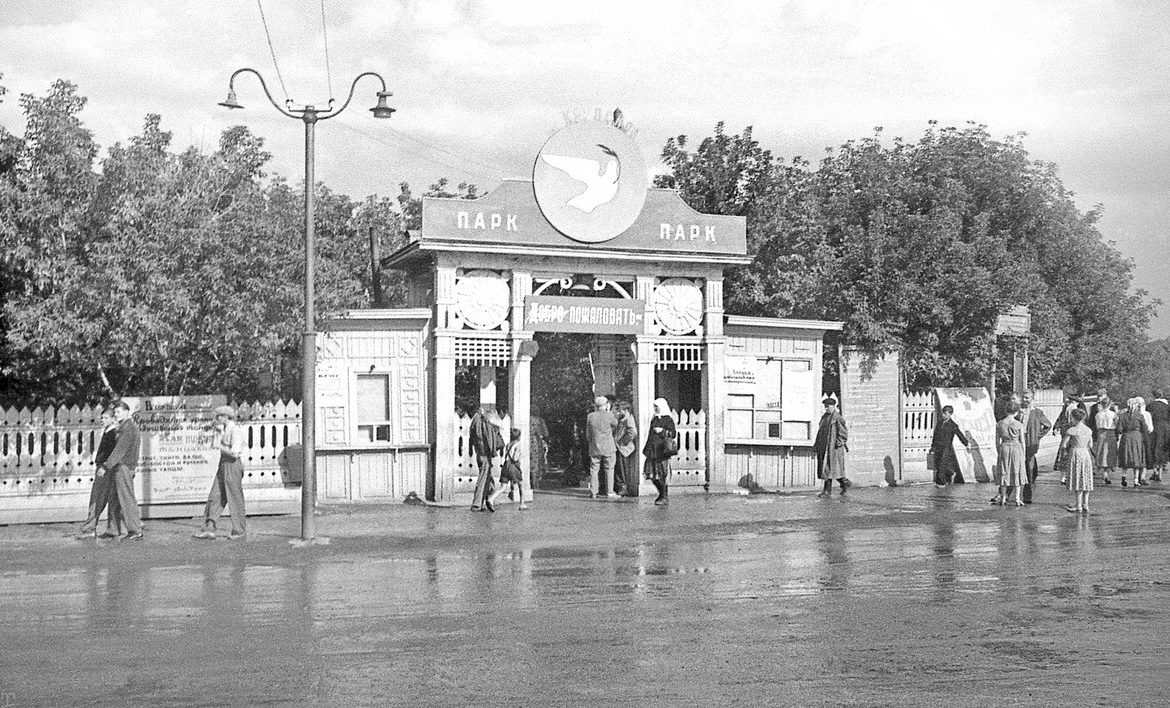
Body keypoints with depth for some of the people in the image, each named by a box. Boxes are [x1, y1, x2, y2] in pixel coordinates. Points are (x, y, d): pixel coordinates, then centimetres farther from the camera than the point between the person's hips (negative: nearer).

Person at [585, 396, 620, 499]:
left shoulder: (590, 416, -1)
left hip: (594, 448, 2)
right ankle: (609, 492, 4)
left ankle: (593, 492, 6)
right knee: (609, 469, 5)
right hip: (609, 447, -2)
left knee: (594, 469, 8)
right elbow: (616, 425, 9)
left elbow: (588, 435, 5)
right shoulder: (609, 415, -10)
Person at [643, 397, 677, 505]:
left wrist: (662, 431, -17)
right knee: (652, 474, 5)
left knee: (663, 474, -6)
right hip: (653, 450, 7)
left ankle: (665, 497, 1)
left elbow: (673, 433, -6)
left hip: (662, 450, -7)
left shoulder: (668, 419, -3)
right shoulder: (654, 419, 18)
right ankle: (661, 493, 22)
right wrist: (647, 449, 20)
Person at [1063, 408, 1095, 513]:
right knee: (1085, 481, 10)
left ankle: (1078, 506, 0)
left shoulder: (1072, 430, -12)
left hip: (1075, 454, -6)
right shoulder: (1088, 430, 5)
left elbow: (1064, 443, -8)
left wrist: (1070, 443, 11)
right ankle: (1085, 506, 12)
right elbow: (1090, 444, 16)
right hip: (1086, 454, 6)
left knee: (1077, 481, -1)